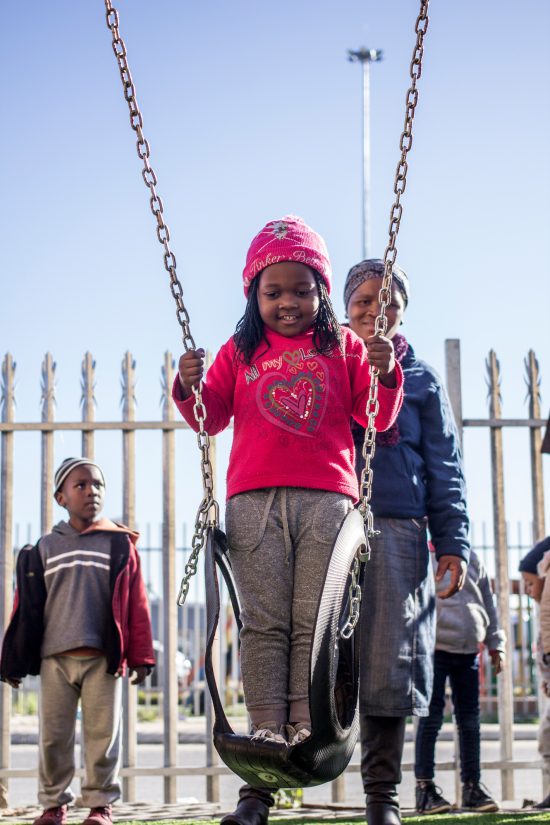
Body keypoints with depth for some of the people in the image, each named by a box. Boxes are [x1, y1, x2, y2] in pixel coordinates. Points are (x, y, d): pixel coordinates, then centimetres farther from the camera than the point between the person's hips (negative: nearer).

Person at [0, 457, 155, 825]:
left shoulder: (121, 545, 8)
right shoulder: (45, 549, 11)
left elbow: (136, 604, 5)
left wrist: (140, 657, 1)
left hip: (103, 657, -1)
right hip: (55, 657, 1)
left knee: (103, 733, 1)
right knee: (53, 735, 4)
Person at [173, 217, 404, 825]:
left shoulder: (343, 346, 16)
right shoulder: (239, 353, 18)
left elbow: (377, 417, 12)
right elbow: (212, 417, 16)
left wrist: (385, 374, -7)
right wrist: (191, 388, -4)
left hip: (326, 497, -1)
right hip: (255, 499, 1)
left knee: (314, 621, -6)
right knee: (265, 622, -5)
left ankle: (308, 734, -6)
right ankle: (266, 736, -6)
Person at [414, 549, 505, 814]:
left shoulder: (471, 558, 15)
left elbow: (487, 601, 20)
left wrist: (495, 643, 17)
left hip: (468, 650, 5)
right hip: (434, 648, -5)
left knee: (470, 717, 7)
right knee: (431, 715, -4)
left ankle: (472, 786, 14)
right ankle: (424, 787, 1)